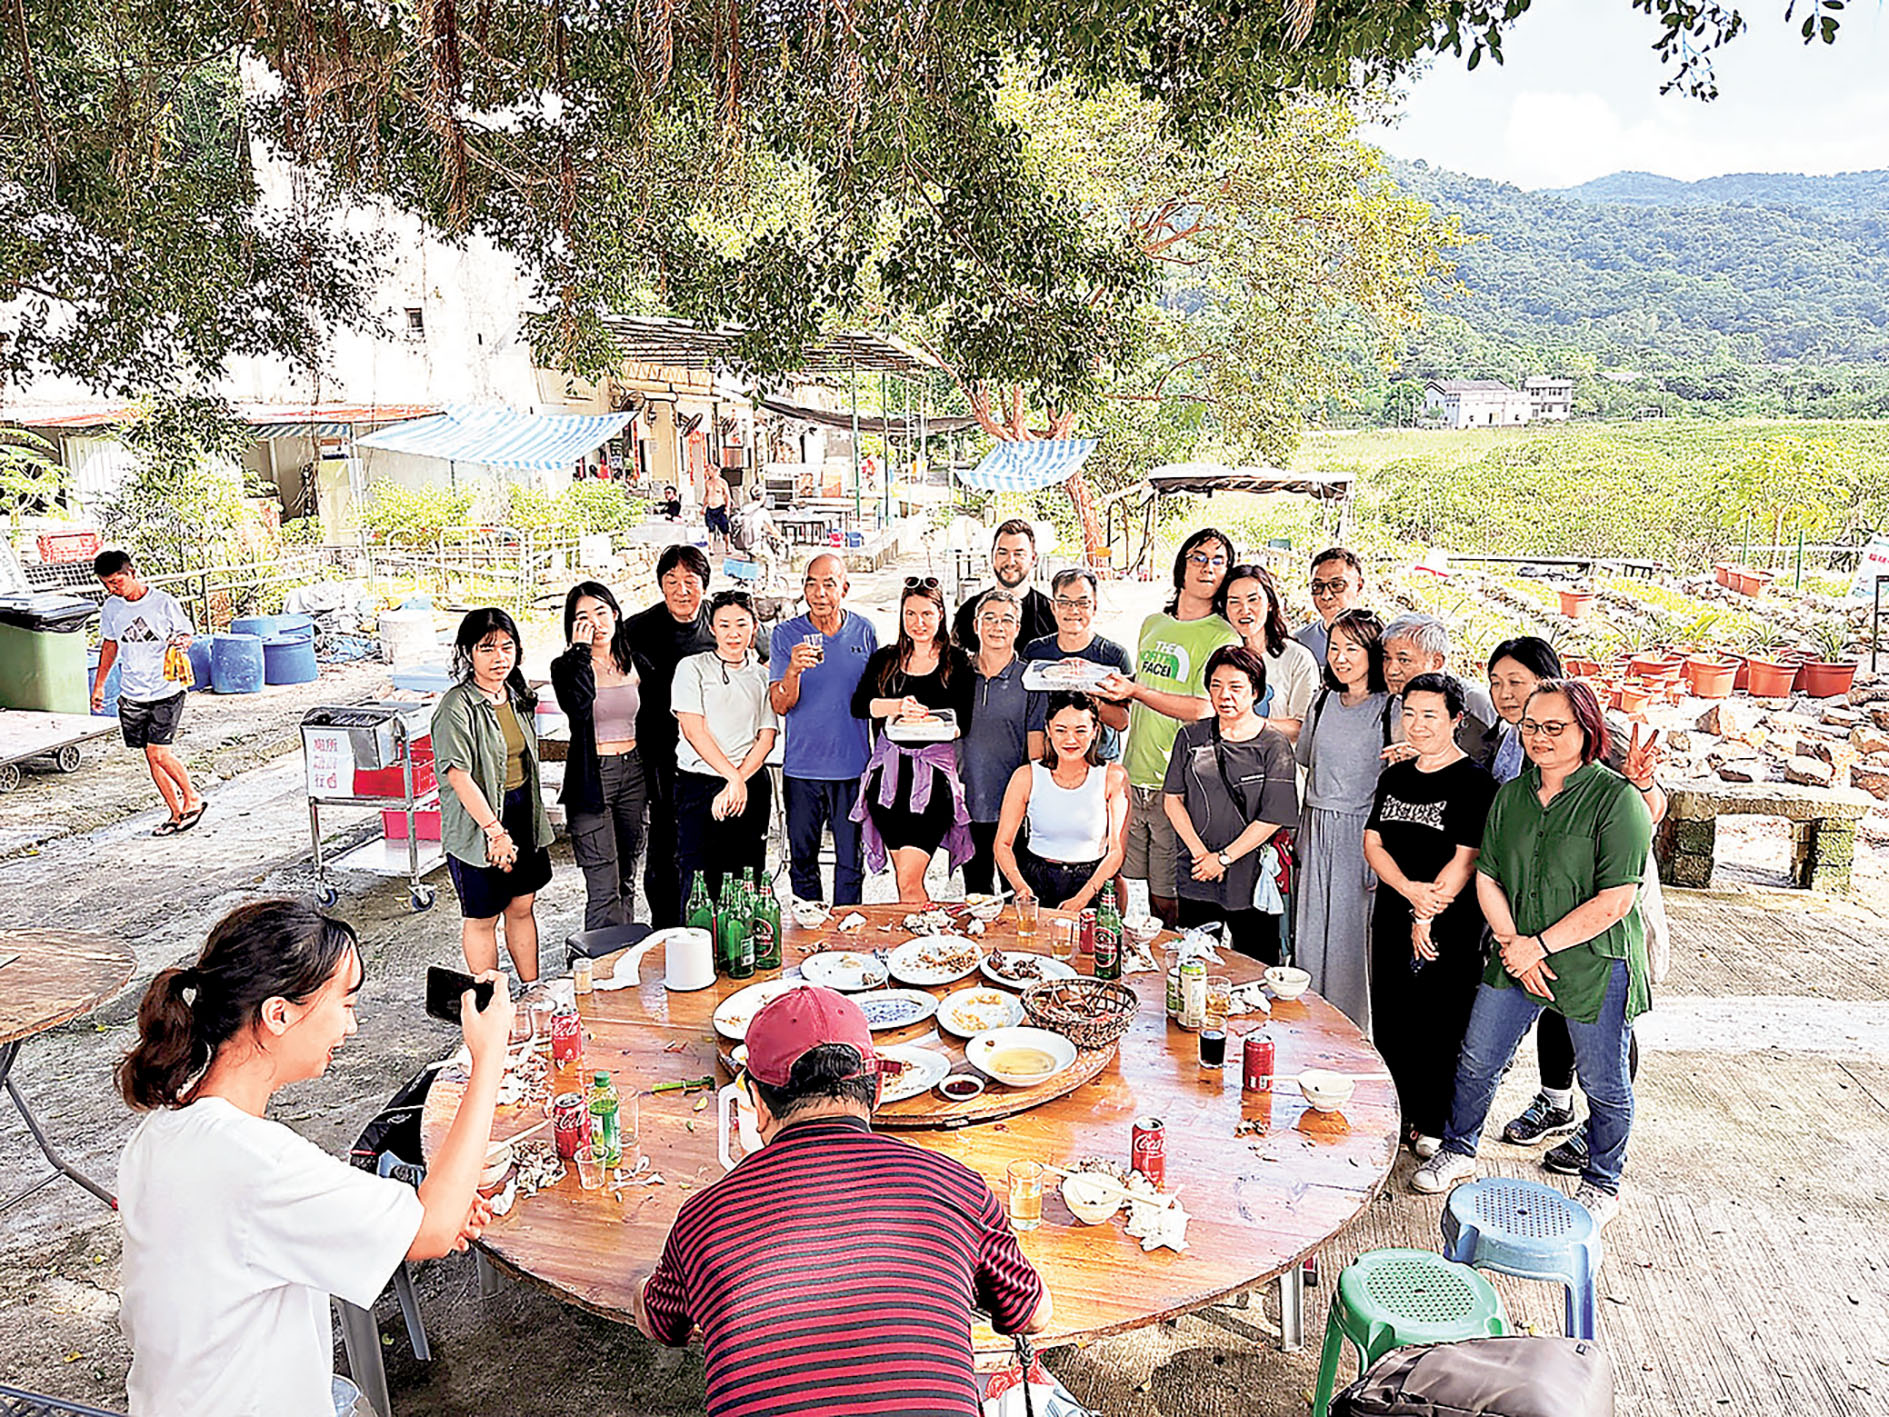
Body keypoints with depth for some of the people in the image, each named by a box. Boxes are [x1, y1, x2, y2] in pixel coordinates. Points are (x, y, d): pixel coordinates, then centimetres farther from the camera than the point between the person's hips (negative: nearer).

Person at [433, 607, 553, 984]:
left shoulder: (517, 696, 6)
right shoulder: (457, 706, -18)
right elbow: (459, 776, -23)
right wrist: (495, 830, -23)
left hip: (523, 816, 7)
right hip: (477, 823, -7)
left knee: (522, 906, 17)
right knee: (482, 918, 8)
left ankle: (533, 989, 31)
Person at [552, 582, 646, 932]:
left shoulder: (631, 663, 9)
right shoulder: (567, 666, -6)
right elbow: (578, 707, -27)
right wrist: (581, 651, -20)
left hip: (633, 772, 5)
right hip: (592, 778, -5)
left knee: (626, 882, 13)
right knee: (604, 890, -8)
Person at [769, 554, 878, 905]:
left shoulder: (864, 632, 2)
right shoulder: (786, 634, -3)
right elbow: (779, 706, -9)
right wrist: (793, 670, -28)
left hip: (853, 766, 1)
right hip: (802, 767, -1)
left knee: (851, 859, 7)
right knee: (802, 858, 9)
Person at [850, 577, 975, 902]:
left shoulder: (956, 662, 3)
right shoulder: (885, 659, 11)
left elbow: (963, 723, -4)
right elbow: (858, 704, -3)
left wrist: (929, 723, -23)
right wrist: (897, 707, -21)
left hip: (934, 771, -3)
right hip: (889, 769, 4)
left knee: (909, 881, -12)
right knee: (904, 877, 9)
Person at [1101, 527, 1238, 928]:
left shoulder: (1223, 637, -4)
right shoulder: (1152, 624, 15)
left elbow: (1205, 710, -17)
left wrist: (1137, 692, -23)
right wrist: (1110, 688, 8)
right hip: (1134, 776, 5)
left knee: (1168, 898, -1)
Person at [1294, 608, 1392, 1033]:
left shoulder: (1391, 709, -8)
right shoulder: (1323, 702, 9)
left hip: (1363, 834, -5)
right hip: (1317, 833, 5)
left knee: (1355, 933, 1)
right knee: (1312, 932, 10)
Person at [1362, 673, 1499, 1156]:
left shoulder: (1474, 781, -9)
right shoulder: (1394, 777, 10)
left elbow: (1465, 861, -13)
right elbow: (1372, 843, 5)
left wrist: (1427, 915, -13)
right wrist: (1410, 890, -12)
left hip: (1450, 927, -6)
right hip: (1392, 918, 6)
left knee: (1440, 1026, 1)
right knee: (1389, 1022, 11)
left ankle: (1434, 1125, 17)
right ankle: (1398, 1115, 26)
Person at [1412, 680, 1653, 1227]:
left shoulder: (1617, 799, -15)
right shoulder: (1510, 795, 4)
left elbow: (1613, 901, -19)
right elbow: (1487, 878, 4)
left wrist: (1539, 946, -18)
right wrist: (1512, 944, -10)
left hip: (1595, 963, -5)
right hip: (1517, 957, 5)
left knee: (1604, 1084, 11)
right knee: (1477, 1060, 11)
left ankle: (1602, 1184, 35)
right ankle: (1458, 1151, 34)